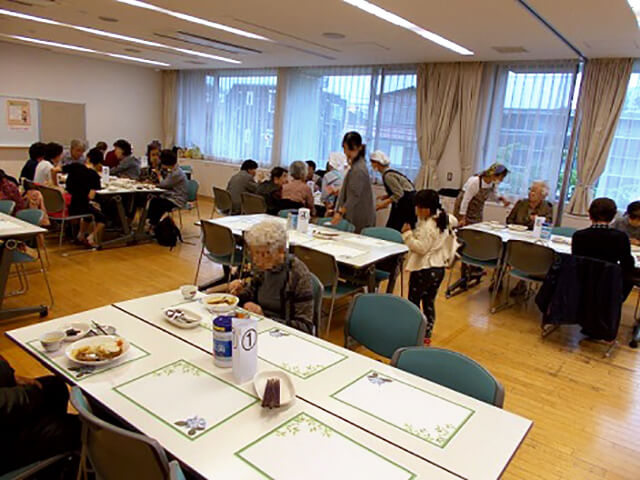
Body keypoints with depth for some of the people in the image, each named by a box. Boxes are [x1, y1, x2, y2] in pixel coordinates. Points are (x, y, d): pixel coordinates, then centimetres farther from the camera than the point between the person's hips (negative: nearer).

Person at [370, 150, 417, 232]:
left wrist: (384, 203, -16)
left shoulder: (388, 176, -17)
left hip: (408, 204, -9)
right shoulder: (387, 173, 11)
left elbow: (399, 194, -21)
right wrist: (385, 197, 8)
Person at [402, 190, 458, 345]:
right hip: (439, 268, 9)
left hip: (423, 269, -9)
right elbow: (454, 221, 26)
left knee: (413, 302, 6)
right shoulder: (445, 218, 4)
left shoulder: (427, 227, -23)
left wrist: (407, 234, -23)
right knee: (429, 303, 16)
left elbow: (421, 248, -26)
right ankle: (427, 334, 23)